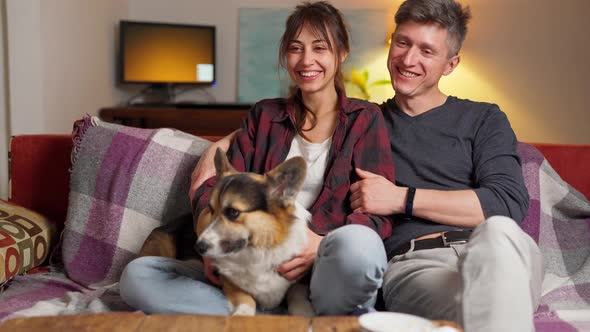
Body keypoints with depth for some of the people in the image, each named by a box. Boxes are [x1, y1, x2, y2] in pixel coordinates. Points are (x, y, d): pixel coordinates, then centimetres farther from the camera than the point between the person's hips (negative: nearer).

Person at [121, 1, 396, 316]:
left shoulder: (365, 119, 9)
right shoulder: (264, 115, 20)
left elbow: (378, 211, -2)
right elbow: (216, 185, 11)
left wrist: (323, 244, -22)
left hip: (325, 276, -4)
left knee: (357, 243, -40)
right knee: (136, 275, -15)